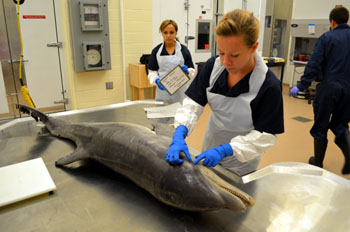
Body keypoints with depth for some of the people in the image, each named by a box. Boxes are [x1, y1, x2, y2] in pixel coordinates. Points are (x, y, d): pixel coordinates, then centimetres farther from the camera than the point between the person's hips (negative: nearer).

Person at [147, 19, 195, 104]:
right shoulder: (156, 51, 5)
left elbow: (192, 70, 3)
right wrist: (156, 80, -15)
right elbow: (152, 71, 5)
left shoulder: (183, 49, 2)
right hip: (163, 90, 1)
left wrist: (187, 71, -19)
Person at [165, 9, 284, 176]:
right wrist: (179, 135, -30)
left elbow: (265, 136, -22)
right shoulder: (212, 66, -15)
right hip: (209, 152, 4)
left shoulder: (269, 86, -26)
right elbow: (193, 103, -13)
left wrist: (224, 150, -32)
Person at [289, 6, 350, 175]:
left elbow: (314, 65, -13)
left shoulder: (326, 38, -4)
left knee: (320, 127, 10)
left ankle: (318, 162, 21)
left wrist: (301, 86, -12)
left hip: (328, 88, -4)